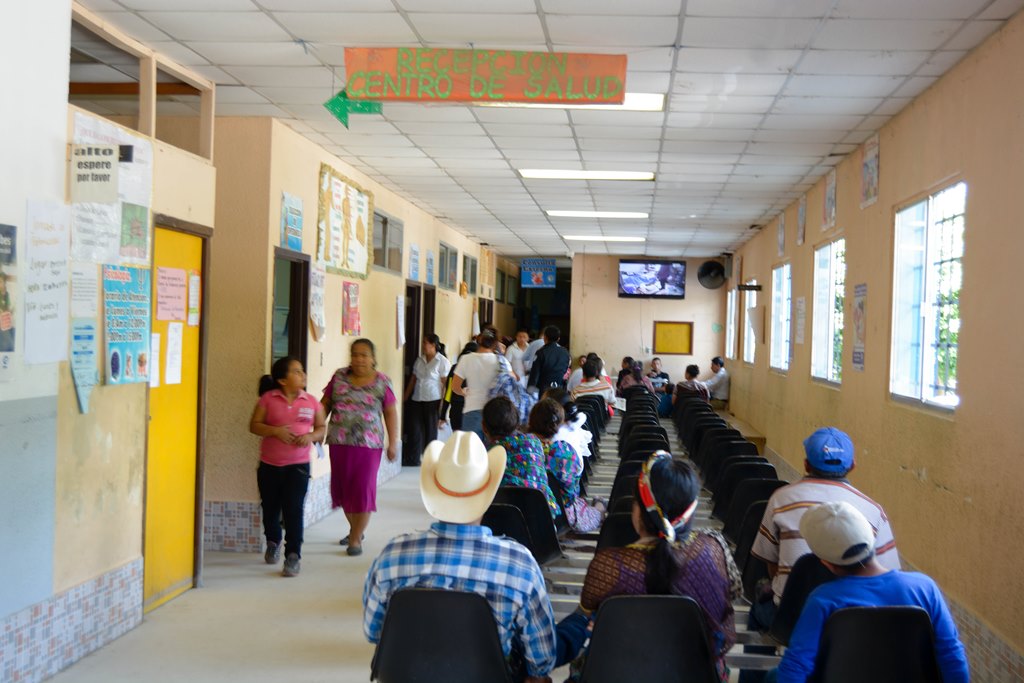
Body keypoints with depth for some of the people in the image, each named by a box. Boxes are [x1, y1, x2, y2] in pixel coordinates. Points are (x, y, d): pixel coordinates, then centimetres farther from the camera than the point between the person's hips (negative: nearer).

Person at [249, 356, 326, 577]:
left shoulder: (311, 401, 1)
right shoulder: (268, 399, -4)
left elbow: (322, 427, 7)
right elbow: (254, 425, -4)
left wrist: (311, 436, -14)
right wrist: (275, 431, -20)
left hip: (298, 465, -1)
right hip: (269, 464, 1)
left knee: (294, 509, -10)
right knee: (270, 507, 16)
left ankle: (293, 555, -1)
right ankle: (273, 542, 44)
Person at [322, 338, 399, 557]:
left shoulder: (382, 382, -2)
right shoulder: (339, 377, 4)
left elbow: (390, 413, 1)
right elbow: (325, 404, 9)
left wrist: (393, 443, -1)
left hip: (368, 444, -3)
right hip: (339, 443, 3)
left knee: (363, 489, -3)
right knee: (343, 487, 12)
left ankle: (355, 539, 9)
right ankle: (355, 529, 33)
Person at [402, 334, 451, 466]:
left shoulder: (442, 362, -6)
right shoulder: (419, 360, 11)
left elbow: (446, 384, -8)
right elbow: (413, 380, 16)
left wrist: (443, 404, -13)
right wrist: (405, 398, 13)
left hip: (433, 401, -5)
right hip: (417, 400, 5)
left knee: (430, 430, 4)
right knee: (415, 430, 2)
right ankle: (412, 459, 8)